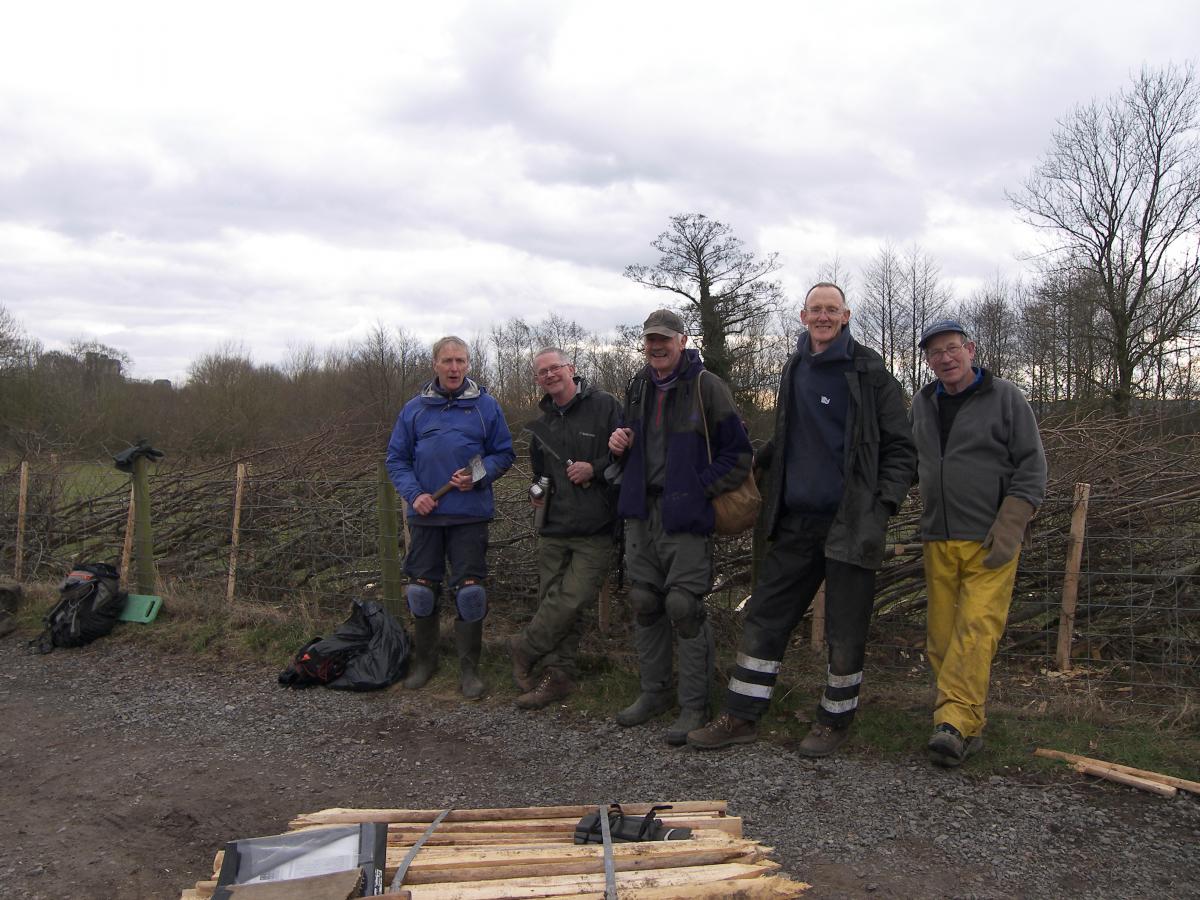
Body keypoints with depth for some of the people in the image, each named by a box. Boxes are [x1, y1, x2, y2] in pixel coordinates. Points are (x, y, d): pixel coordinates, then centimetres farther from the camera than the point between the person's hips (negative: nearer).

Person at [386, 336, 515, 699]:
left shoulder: (486, 406, 3)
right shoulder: (414, 408, 7)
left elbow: (504, 453, 5)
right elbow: (396, 458, 8)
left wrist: (478, 476, -13)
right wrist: (414, 493, -7)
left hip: (470, 515, -2)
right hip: (425, 513, 2)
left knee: (469, 590, 0)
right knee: (421, 588, 9)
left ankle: (469, 668, 11)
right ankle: (424, 660, 26)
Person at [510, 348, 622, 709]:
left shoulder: (604, 406, -4)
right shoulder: (543, 421, 17)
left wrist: (595, 468, -16)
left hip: (595, 531, -6)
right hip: (554, 529, 6)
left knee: (571, 601, -12)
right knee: (552, 603, 7)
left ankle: (524, 649, 9)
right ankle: (558, 675, 17)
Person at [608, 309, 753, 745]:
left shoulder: (706, 387, -8)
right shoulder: (638, 387, 13)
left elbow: (739, 454, -8)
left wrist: (699, 491, -14)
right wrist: (620, 446, 3)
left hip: (686, 516, -7)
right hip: (641, 512, 7)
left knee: (684, 607, -6)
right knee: (644, 603, 11)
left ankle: (694, 706, 6)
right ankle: (654, 692, 26)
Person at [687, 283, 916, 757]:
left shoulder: (869, 371, -4)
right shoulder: (794, 368, 12)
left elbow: (899, 446, -4)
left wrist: (884, 504, -14)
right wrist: (754, 464, 12)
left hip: (850, 523, -5)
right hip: (796, 521, 5)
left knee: (845, 630, 6)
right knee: (764, 616, 7)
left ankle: (835, 719, 23)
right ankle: (741, 717, 16)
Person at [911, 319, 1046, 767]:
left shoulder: (1005, 397, 0)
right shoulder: (923, 403, 14)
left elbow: (1032, 465, -3)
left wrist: (1009, 529, -12)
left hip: (989, 542, -5)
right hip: (938, 540, 5)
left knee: (976, 628, -15)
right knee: (942, 635, 2)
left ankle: (953, 722, -19)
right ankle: (970, 728, 12)